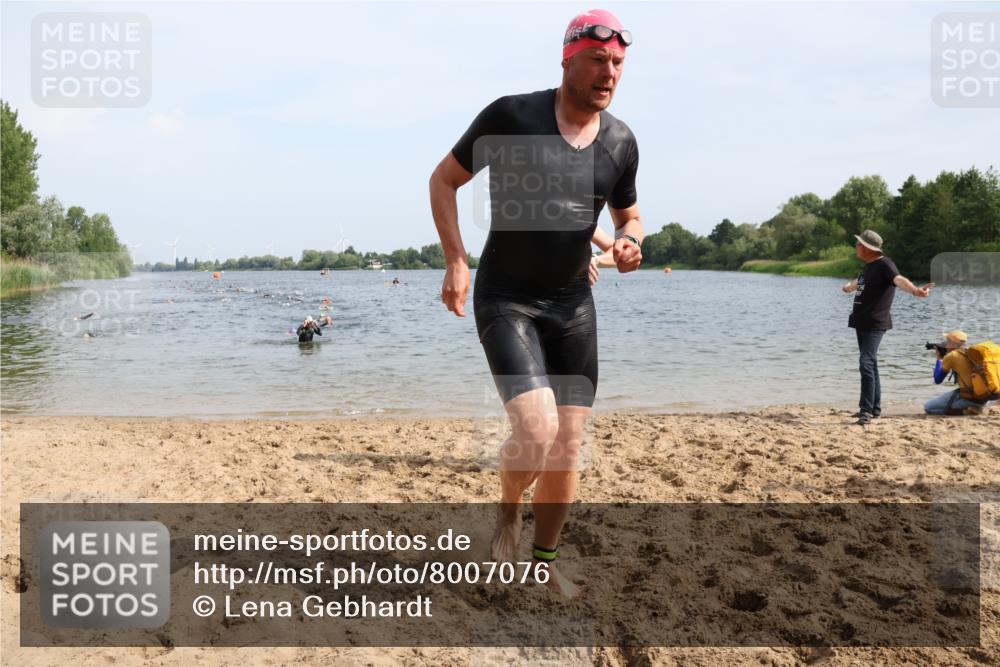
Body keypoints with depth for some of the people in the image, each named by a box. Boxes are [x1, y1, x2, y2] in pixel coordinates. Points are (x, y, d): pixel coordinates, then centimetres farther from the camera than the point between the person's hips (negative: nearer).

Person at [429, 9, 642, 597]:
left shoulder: (621, 141, 2)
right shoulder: (512, 116, -11)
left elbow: (628, 215, 18)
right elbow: (444, 181, -2)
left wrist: (631, 242, -7)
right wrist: (456, 261, -13)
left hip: (573, 304, 5)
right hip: (506, 300, -4)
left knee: (568, 445, 6)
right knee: (536, 428, -21)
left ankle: (546, 560, 27)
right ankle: (509, 510, 13)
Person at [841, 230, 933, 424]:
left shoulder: (884, 264, -13)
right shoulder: (868, 266, 15)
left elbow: (899, 279, -33)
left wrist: (915, 290, -54)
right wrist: (848, 287, 61)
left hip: (874, 324, -9)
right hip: (861, 323, 9)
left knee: (866, 363, -18)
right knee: (869, 364, 13)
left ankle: (867, 410, -16)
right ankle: (874, 408, 21)